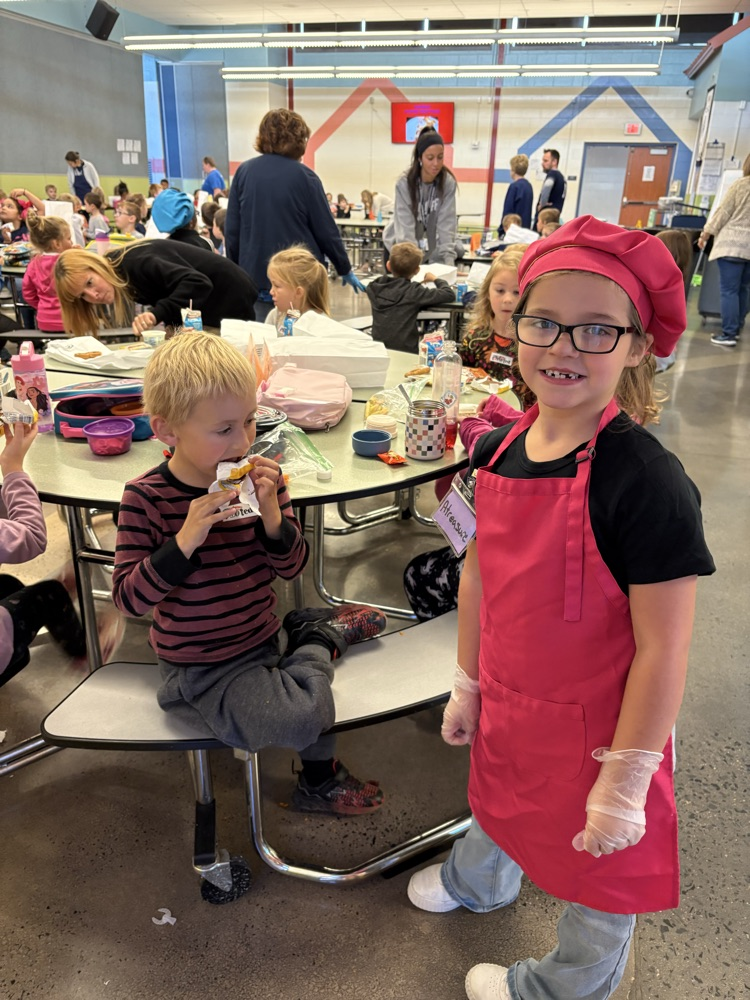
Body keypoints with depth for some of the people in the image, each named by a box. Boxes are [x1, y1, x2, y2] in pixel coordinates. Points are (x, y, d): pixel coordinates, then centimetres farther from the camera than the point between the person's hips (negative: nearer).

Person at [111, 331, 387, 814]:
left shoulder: (261, 478, -7)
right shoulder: (146, 498, -16)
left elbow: (292, 567, -3)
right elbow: (128, 598, -16)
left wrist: (273, 515, -22)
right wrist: (185, 539, -29)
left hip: (265, 638, 5)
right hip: (202, 667, -5)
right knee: (296, 719, -23)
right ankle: (323, 635, 6)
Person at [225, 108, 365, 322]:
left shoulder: (244, 172, 0)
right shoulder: (304, 176, -9)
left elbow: (231, 230, 2)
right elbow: (326, 231, -5)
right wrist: (345, 271, 9)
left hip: (256, 278, 3)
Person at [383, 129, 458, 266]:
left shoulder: (448, 183, -13)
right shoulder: (404, 183, -20)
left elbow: (446, 224, -17)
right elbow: (405, 228, -27)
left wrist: (449, 261, -28)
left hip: (431, 251, 2)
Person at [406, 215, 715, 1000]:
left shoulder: (646, 482, -28)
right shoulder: (498, 451, -8)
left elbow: (663, 649, -23)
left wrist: (626, 781, -17)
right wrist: (468, 685, 10)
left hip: (595, 728, -6)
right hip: (510, 706, 6)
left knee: (600, 873, 20)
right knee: (502, 803, 34)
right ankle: (477, 883, 67)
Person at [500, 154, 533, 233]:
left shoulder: (514, 186, -12)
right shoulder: (529, 186, 11)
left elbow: (507, 211, -13)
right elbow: (528, 211, 15)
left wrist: (501, 231, -8)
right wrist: (526, 227, 20)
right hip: (526, 229, 8)